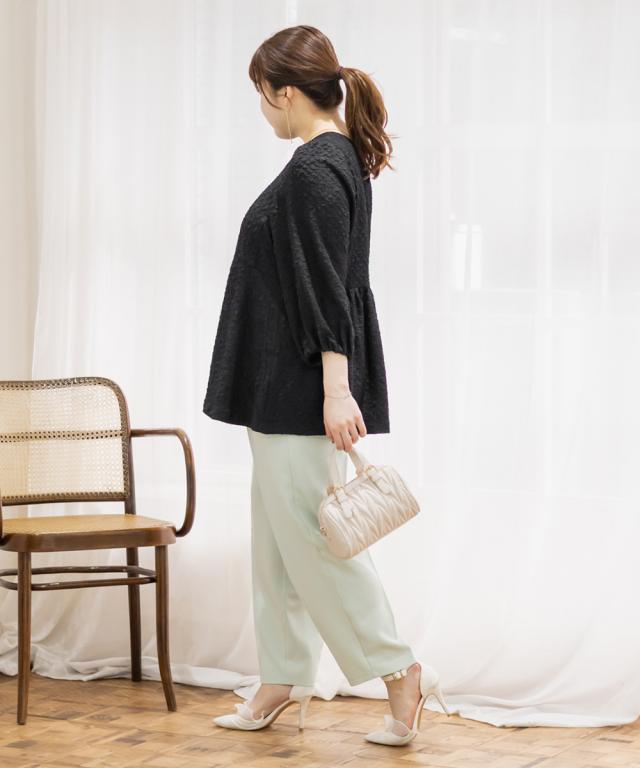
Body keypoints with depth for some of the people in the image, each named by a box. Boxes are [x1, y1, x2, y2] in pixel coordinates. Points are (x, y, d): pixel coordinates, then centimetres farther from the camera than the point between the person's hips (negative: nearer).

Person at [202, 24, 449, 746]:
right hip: (287, 389, 10)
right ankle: (283, 682, 21)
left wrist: (336, 390, -25)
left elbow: (329, 290, -23)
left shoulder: (315, 172, -18)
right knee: (277, 537, 14)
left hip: (303, 388, -10)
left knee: (309, 535, -6)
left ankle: (401, 672, 0)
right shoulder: (340, 159, 12)